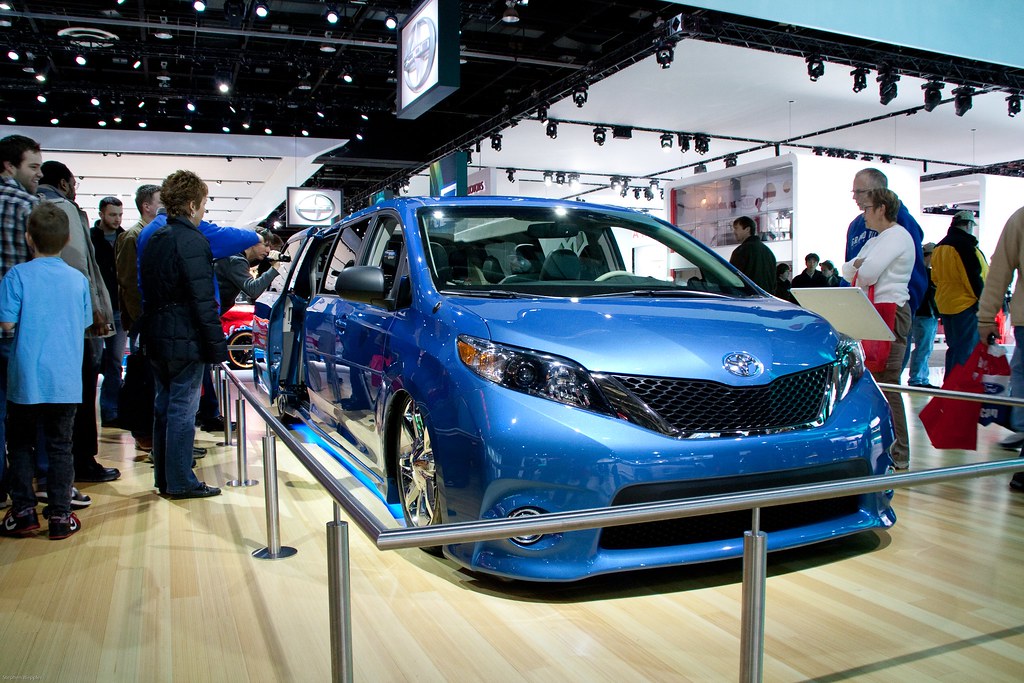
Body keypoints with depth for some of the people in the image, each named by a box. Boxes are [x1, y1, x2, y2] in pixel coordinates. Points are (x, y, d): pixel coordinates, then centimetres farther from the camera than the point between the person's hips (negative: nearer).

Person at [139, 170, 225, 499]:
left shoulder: (153, 238, 14)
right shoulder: (192, 241, -15)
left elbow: (146, 290, 17)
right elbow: (203, 300, -19)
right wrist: (217, 345, -16)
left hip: (156, 337, 9)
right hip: (185, 339, -9)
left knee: (164, 406, 15)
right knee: (182, 410, -2)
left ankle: (164, 477, 23)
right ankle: (180, 481, 4)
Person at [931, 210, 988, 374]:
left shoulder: (939, 247, 13)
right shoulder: (965, 245, -14)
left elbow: (935, 278, 18)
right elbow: (974, 277, -17)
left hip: (944, 304, 9)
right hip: (967, 305, -9)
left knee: (954, 347, 16)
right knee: (966, 349, -5)